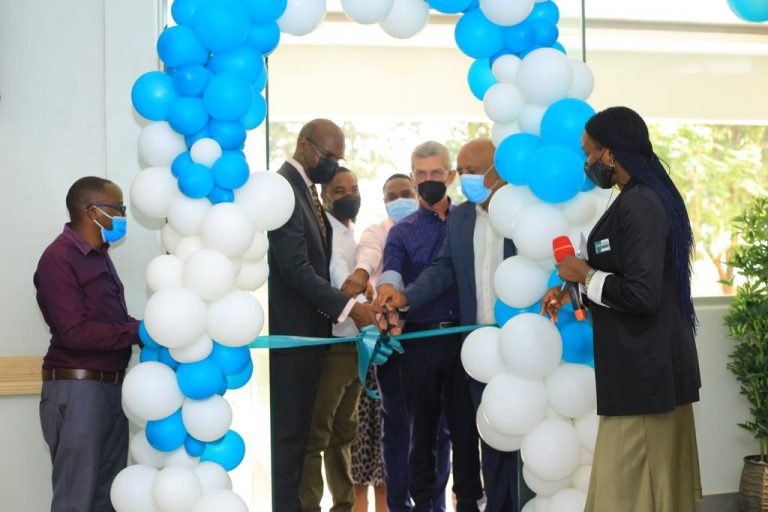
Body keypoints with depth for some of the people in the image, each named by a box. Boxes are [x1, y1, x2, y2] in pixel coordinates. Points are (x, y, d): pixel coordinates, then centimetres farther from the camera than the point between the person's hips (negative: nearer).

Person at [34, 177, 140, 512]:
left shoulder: (99, 256, 15)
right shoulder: (59, 259, -13)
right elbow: (75, 333, -20)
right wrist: (138, 331, -16)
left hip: (111, 388, 9)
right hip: (77, 391, -9)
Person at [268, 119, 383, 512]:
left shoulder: (306, 189, 13)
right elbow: (296, 268, -23)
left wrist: (337, 309, 10)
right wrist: (348, 308, -26)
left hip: (312, 325, 9)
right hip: (294, 328, -9)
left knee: (302, 426, 13)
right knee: (291, 426, -3)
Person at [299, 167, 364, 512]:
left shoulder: (353, 236, 18)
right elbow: (339, 279, -22)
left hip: (355, 345, 9)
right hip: (330, 345, -9)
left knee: (343, 433, 14)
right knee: (316, 435, -7)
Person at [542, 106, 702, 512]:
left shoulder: (637, 206, -19)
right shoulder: (649, 197, 11)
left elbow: (640, 295, -24)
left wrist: (585, 274, -10)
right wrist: (573, 287, 12)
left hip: (641, 369, -10)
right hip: (655, 362, 10)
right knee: (661, 479, 15)